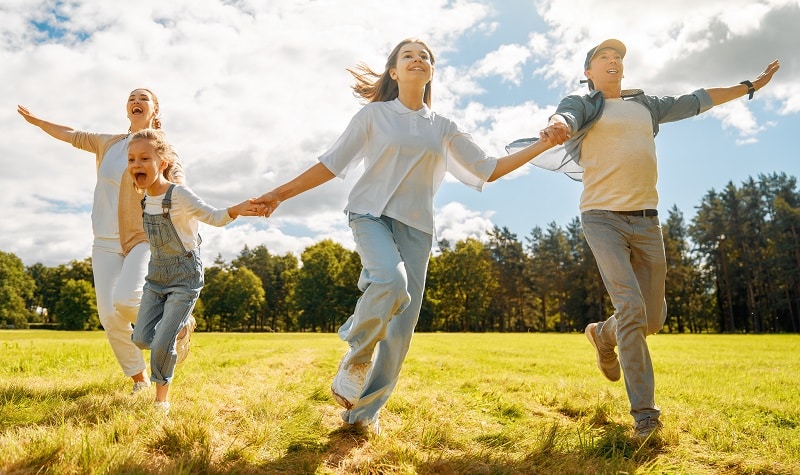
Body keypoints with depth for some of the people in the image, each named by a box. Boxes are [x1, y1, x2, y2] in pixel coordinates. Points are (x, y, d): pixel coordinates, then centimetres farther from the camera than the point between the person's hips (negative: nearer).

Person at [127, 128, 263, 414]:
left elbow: (214, 217, -17)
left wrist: (237, 210, -33)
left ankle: (161, 398, 14)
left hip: (184, 278, -7)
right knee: (141, 339, 9)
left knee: (162, 344, -9)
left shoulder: (179, 195, -19)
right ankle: (178, 328, 39)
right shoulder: (144, 200, 2)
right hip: (156, 276, 7)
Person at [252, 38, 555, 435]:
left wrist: (543, 144, 14)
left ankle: (364, 412, 11)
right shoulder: (374, 115, 8)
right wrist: (279, 194, 0)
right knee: (391, 281, -34)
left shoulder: (443, 128, 16)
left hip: (416, 227, 3)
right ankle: (356, 356, -6)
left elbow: (488, 170, 18)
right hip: (372, 214, -3)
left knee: (401, 327, -4)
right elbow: (331, 164, 6)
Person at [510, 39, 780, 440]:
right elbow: (566, 119, -19)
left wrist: (749, 86, 38)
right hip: (602, 218, -5)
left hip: (647, 221, 5)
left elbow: (696, 101, 31)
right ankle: (644, 411, -10)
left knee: (653, 317, 6)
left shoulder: (646, 105, 21)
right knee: (630, 307, -18)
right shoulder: (581, 105, 5)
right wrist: (556, 128, -44)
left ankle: (602, 335, 38)